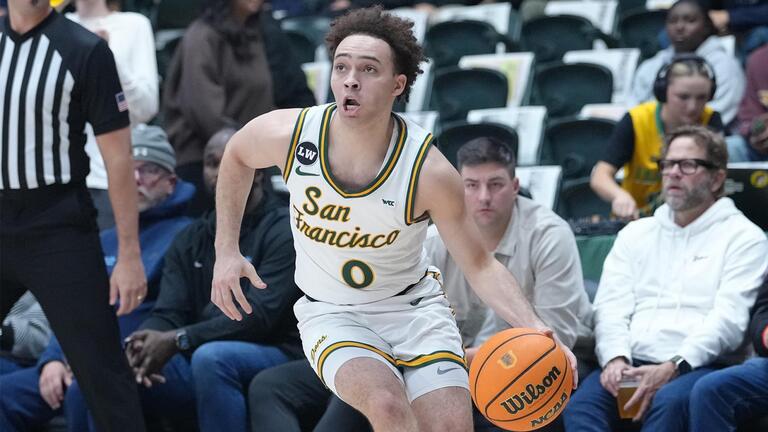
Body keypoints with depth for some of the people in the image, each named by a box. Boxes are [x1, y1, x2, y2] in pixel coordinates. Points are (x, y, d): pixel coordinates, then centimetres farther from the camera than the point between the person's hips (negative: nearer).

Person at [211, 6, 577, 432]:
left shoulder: (428, 171, -22)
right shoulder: (288, 134, -17)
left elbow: (480, 266, -13)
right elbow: (236, 155, 8)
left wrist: (534, 329, -29)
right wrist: (226, 251, 3)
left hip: (415, 306, 1)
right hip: (331, 315, -1)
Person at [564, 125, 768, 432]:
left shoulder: (743, 237, 10)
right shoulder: (636, 234, 26)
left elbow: (729, 320, -4)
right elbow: (611, 306, 15)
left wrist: (673, 367, -19)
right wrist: (615, 358, -8)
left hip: (699, 367, -4)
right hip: (631, 364, 4)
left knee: (667, 402, -39)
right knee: (581, 405, -29)